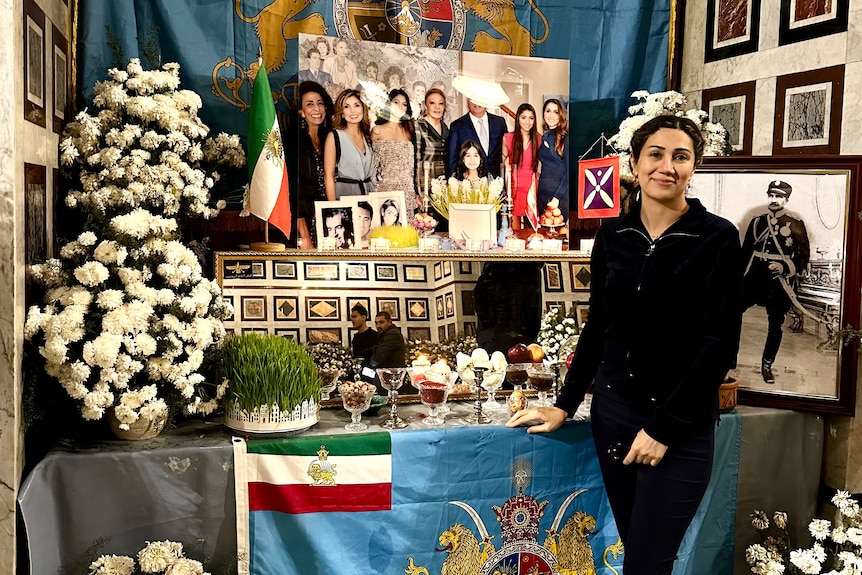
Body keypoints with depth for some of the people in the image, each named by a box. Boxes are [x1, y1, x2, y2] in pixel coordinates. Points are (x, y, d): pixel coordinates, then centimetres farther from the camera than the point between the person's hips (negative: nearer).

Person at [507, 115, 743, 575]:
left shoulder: (717, 238, -9)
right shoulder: (612, 236, 4)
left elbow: (720, 344, -12)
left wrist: (664, 426, -13)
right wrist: (565, 404, 7)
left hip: (680, 425, -4)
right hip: (612, 409, 4)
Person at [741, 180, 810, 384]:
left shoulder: (796, 225, -1)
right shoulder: (757, 222, 8)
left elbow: (804, 256, -1)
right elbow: (745, 252, 13)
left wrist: (785, 267, -17)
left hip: (780, 282, -2)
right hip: (755, 279, 2)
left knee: (775, 326, 5)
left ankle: (767, 366, 17)